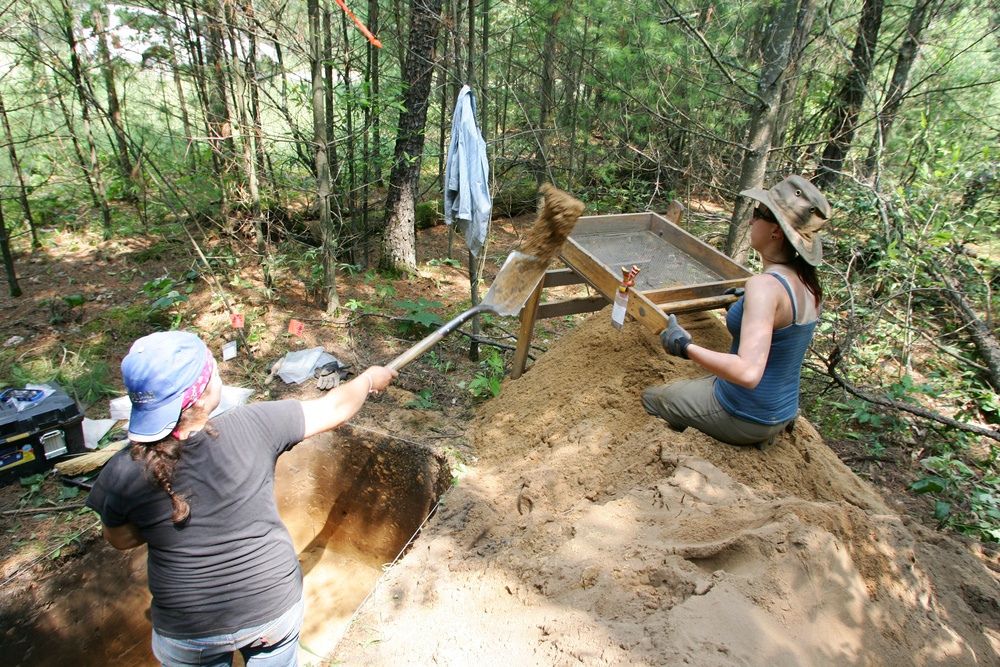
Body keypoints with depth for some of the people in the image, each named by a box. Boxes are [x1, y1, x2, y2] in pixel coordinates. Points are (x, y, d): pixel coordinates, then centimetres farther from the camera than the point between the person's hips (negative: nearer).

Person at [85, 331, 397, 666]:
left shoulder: (123, 474, -20)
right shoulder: (252, 427, -24)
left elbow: (121, 539, 2)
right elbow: (334, 409, -9)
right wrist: (369, 379, 9)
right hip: (275, 609, 0)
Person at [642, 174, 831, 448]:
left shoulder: (765, 285, -29)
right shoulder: (808, 283, -4)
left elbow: (748, 372, -39)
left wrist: (686, 347, -30)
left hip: (743, 416, -8)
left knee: (651, 398, 12)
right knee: (685, 387, 31)